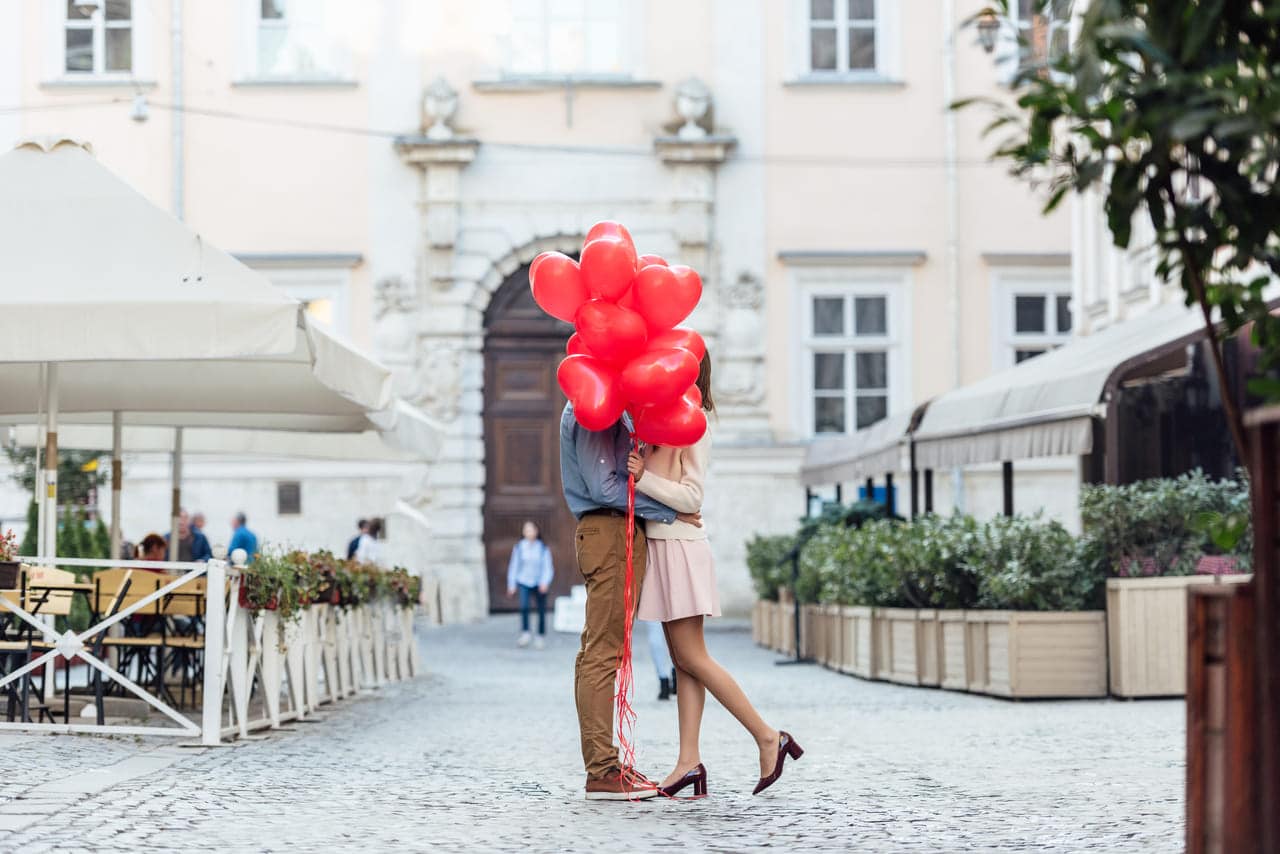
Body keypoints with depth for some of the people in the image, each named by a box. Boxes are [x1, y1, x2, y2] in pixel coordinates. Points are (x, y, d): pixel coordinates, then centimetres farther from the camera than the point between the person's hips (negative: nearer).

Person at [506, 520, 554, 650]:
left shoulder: (543, 548, -3)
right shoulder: (519, 547, -1)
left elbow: (548, 567, -2)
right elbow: (514, 566, 6)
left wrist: (545, 582, -17)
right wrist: (511, 585, 6)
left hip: (539, 583, 1)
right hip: (524, 582, -1)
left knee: (541, 611, 6)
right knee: (523, 606, -24)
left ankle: (541, 637, 21)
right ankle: (525, 634, -22)